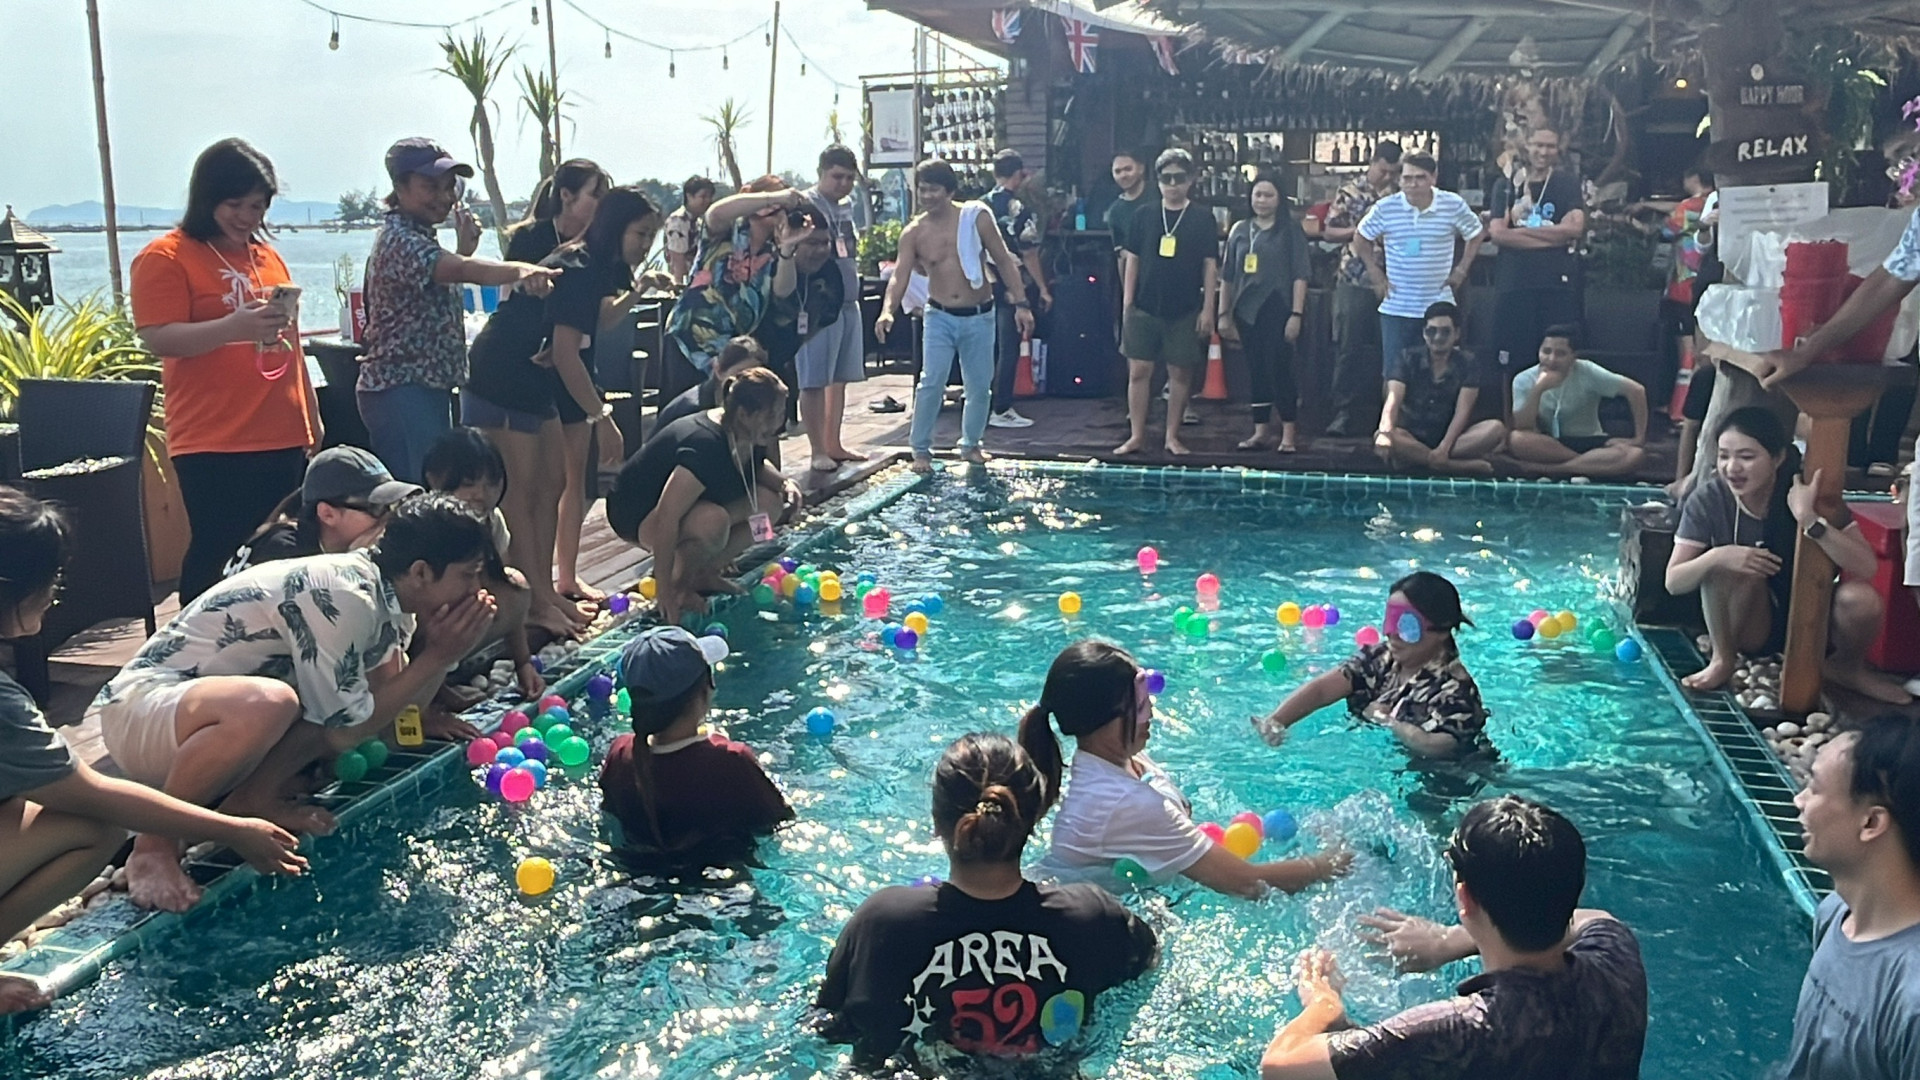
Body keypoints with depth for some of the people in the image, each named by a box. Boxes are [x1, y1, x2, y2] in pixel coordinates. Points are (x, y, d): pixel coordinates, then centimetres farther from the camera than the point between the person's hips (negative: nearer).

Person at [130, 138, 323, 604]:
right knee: (217, 555, -7)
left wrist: (312, 416, 24)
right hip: (213, 444, -6)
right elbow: (158, 338, -15)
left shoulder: (268, 256, 16)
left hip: (283, 438, 6)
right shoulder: (164, 258, -3)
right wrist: (234, 326, -29)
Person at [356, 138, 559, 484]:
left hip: (428, 388, 11)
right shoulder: (398, 239, -17)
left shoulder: (419, 236, 16)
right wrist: (521, 271, -52)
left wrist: (464, 247, 6)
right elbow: (463, 270, -36)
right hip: (401, 392, -11)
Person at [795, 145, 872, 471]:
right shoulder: (806, 205, -9)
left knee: (840, 378, 12)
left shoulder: (846, 206, 16)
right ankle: (818, 451, 0)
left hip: (848, 302, 8)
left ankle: (833, 444, 20)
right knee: (814, 381, -3)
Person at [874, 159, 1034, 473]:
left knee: (980, 385, 7)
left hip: (979, 316, 1)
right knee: (932, 382, -13)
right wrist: (887, 310, -28)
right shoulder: (913, 232, -2)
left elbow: (1004, 261, -1)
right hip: (940, 317, -1)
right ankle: (921, 448, -1)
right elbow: (900, 276, -9)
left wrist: (1021, 304, -6)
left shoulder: (976, 217, -4)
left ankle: (971, 444, 26)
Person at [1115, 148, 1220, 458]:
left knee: (1181, 373, 4)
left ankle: (1172, 436, 14)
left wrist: (1208, 309, -4)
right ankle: (1136, 436, 8)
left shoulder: (1202, 218, 2)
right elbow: (1132, 260, 8)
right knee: (1138, 371, 0)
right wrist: (1127, 303, 2)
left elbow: (1210, 266, 2)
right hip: (1145, 307, 1)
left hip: (1185, 311, -1)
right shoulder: (1144, 215, 6)